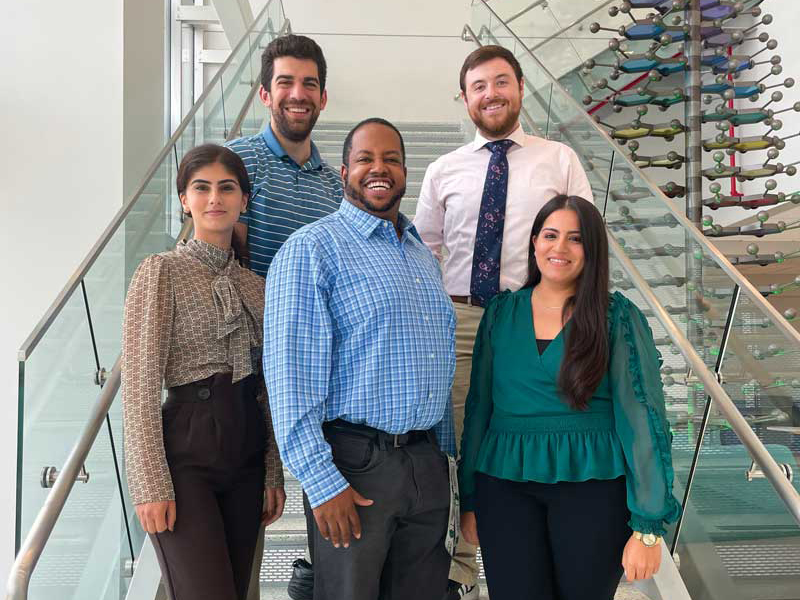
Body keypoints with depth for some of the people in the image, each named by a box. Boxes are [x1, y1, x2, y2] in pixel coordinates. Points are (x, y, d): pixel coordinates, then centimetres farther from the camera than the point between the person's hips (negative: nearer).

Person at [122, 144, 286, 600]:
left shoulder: (254, 283, 13)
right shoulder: (162, 272, -4)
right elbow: (141, 384, -9)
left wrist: (274, 473, 11)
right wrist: (150, 484, -13)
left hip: (247, 453, 6)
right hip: (187, 451, -6)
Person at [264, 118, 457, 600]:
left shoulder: (425, 256, 16)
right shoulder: (312, 248, -8)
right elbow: (291, 374, -14)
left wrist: (445, 454, 16)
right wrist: (322, 482, -18)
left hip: (428, 465, 7)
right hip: (355, 466, -6)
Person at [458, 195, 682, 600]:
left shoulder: (617, 317, -3)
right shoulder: (500, 313, 5)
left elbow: (642, 417, -6)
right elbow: (478, 407, 8)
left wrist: (647, 526, -10)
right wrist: (469, 500, 7)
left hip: (592, 489, -2)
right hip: (506, 486, 2)